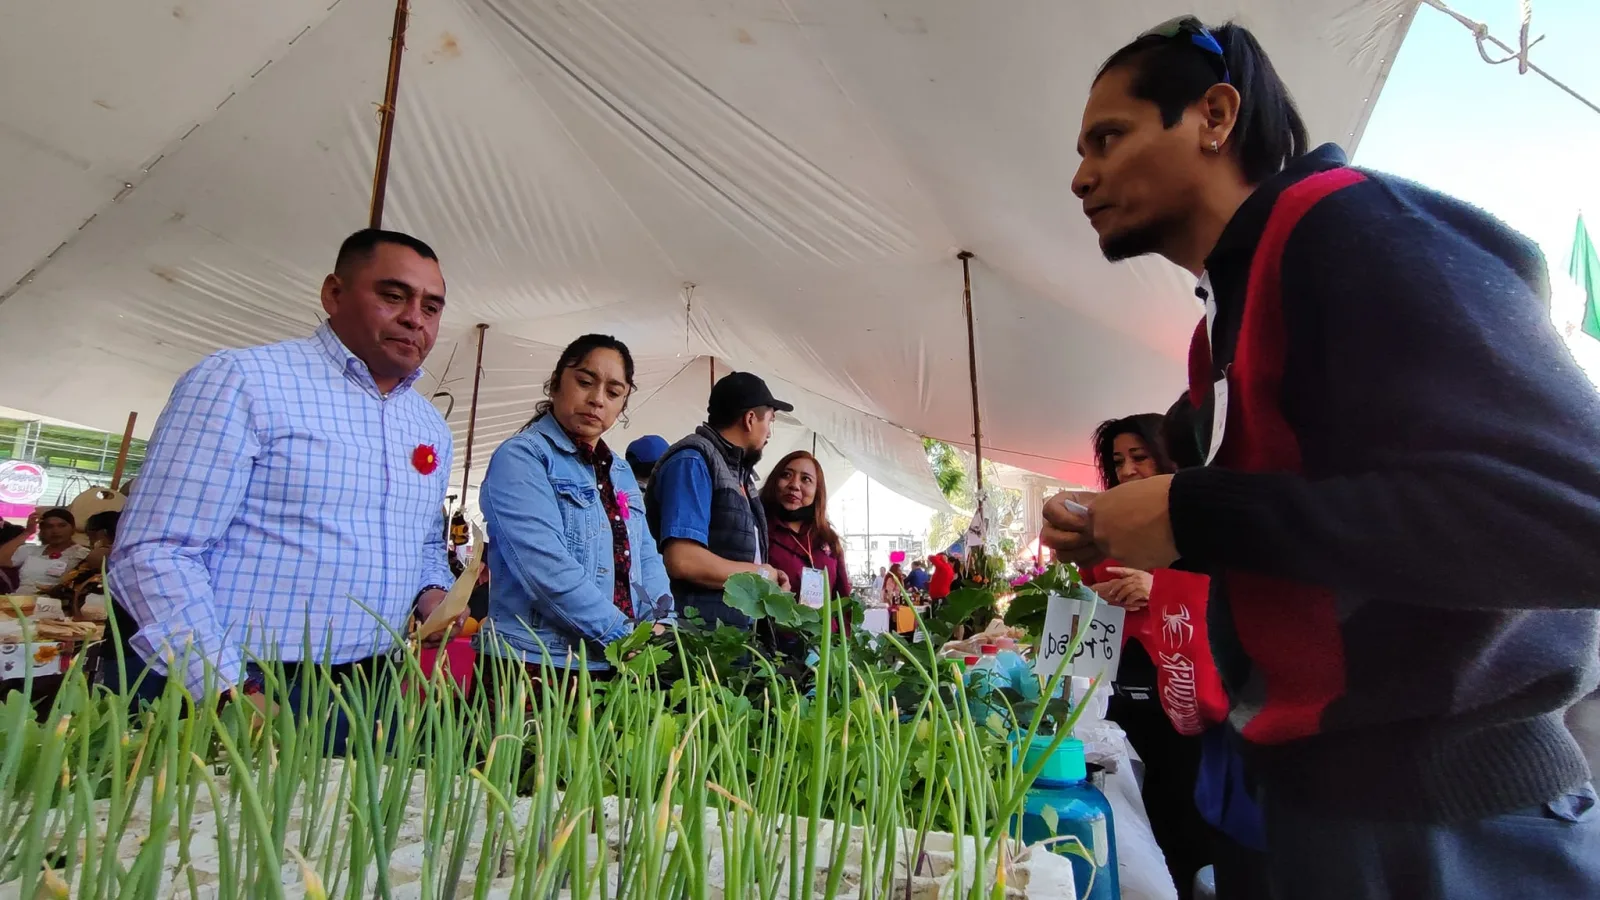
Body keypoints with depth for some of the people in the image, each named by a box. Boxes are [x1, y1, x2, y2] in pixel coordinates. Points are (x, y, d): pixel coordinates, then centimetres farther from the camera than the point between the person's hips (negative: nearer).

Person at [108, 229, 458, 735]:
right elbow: (155, 552, -13)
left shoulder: (433, 428, 10)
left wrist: (433, 592, 1)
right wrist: (230, 693, -20)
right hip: (247, 695, -5)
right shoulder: (242, 380, -8)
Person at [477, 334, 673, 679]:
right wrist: (622, 634, -20)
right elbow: (546, 566, -20)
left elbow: (646, 556, 9)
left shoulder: (621, 472, 13)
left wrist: (662, 627, -7)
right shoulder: (521, 457, -9)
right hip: (537, 664, -6)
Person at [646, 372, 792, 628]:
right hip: (697, 628, -8)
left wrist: (769, 578, -1)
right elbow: (682, 560, -26)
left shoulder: (737, 470, 13)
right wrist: (759, 574, -12)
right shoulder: (693, 462, -14)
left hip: (735, 626, 8)